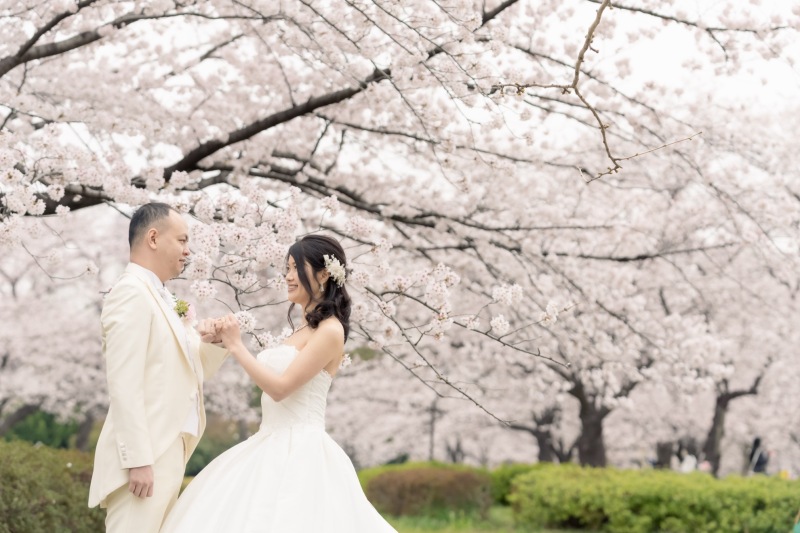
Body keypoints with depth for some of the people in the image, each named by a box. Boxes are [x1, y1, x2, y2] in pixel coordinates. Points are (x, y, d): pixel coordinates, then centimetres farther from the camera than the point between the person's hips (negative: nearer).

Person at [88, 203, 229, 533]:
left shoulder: (160, 297, 18)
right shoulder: (131, 292, -11)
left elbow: (186, 370, 25)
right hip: (143, 457, -9)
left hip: (166, 453, 9)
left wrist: (213, 341, 5)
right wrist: (138, 460, -23)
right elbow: (124, 383, -19)